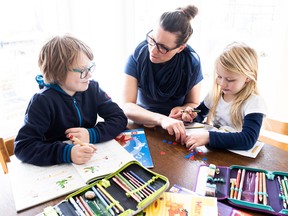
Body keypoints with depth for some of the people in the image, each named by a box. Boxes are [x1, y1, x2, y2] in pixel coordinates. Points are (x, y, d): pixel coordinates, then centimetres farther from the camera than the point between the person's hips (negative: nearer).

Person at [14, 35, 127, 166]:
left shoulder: (92, 88, -3)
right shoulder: (43, 102, -15)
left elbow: (119, 118, -3)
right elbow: (22, 146, -20)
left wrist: (92, 134, -19)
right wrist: (66, 153, -33)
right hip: (55, 169, -1)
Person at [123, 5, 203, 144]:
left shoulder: (192, 62, -13)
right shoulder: (137, 56, -16)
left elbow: (194, 104, 1)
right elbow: (127, 107, -22)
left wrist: (180, 110, -22)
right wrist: (161, 119, -37)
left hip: (177, 127, 0)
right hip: (143, 124, 0)